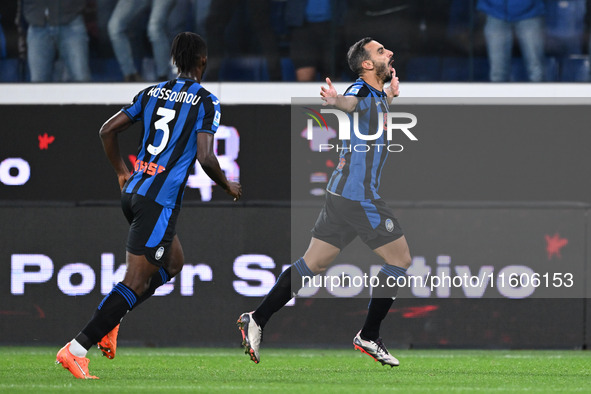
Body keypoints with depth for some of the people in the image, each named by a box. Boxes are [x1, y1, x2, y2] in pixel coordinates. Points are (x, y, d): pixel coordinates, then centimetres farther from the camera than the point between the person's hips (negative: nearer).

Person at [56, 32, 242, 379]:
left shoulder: (152, 93, 11)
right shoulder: (206, 102, -6)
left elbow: (108, 131, 11)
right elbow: (205, 158, -15)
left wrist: (122, 172, 25)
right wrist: (228, 187, 4)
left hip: (132, 192, 8)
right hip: (161, 201, -8)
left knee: (173, 263, 25)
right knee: (136, 283, -6)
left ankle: (109, 322, 14)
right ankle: (77, 350, -13)